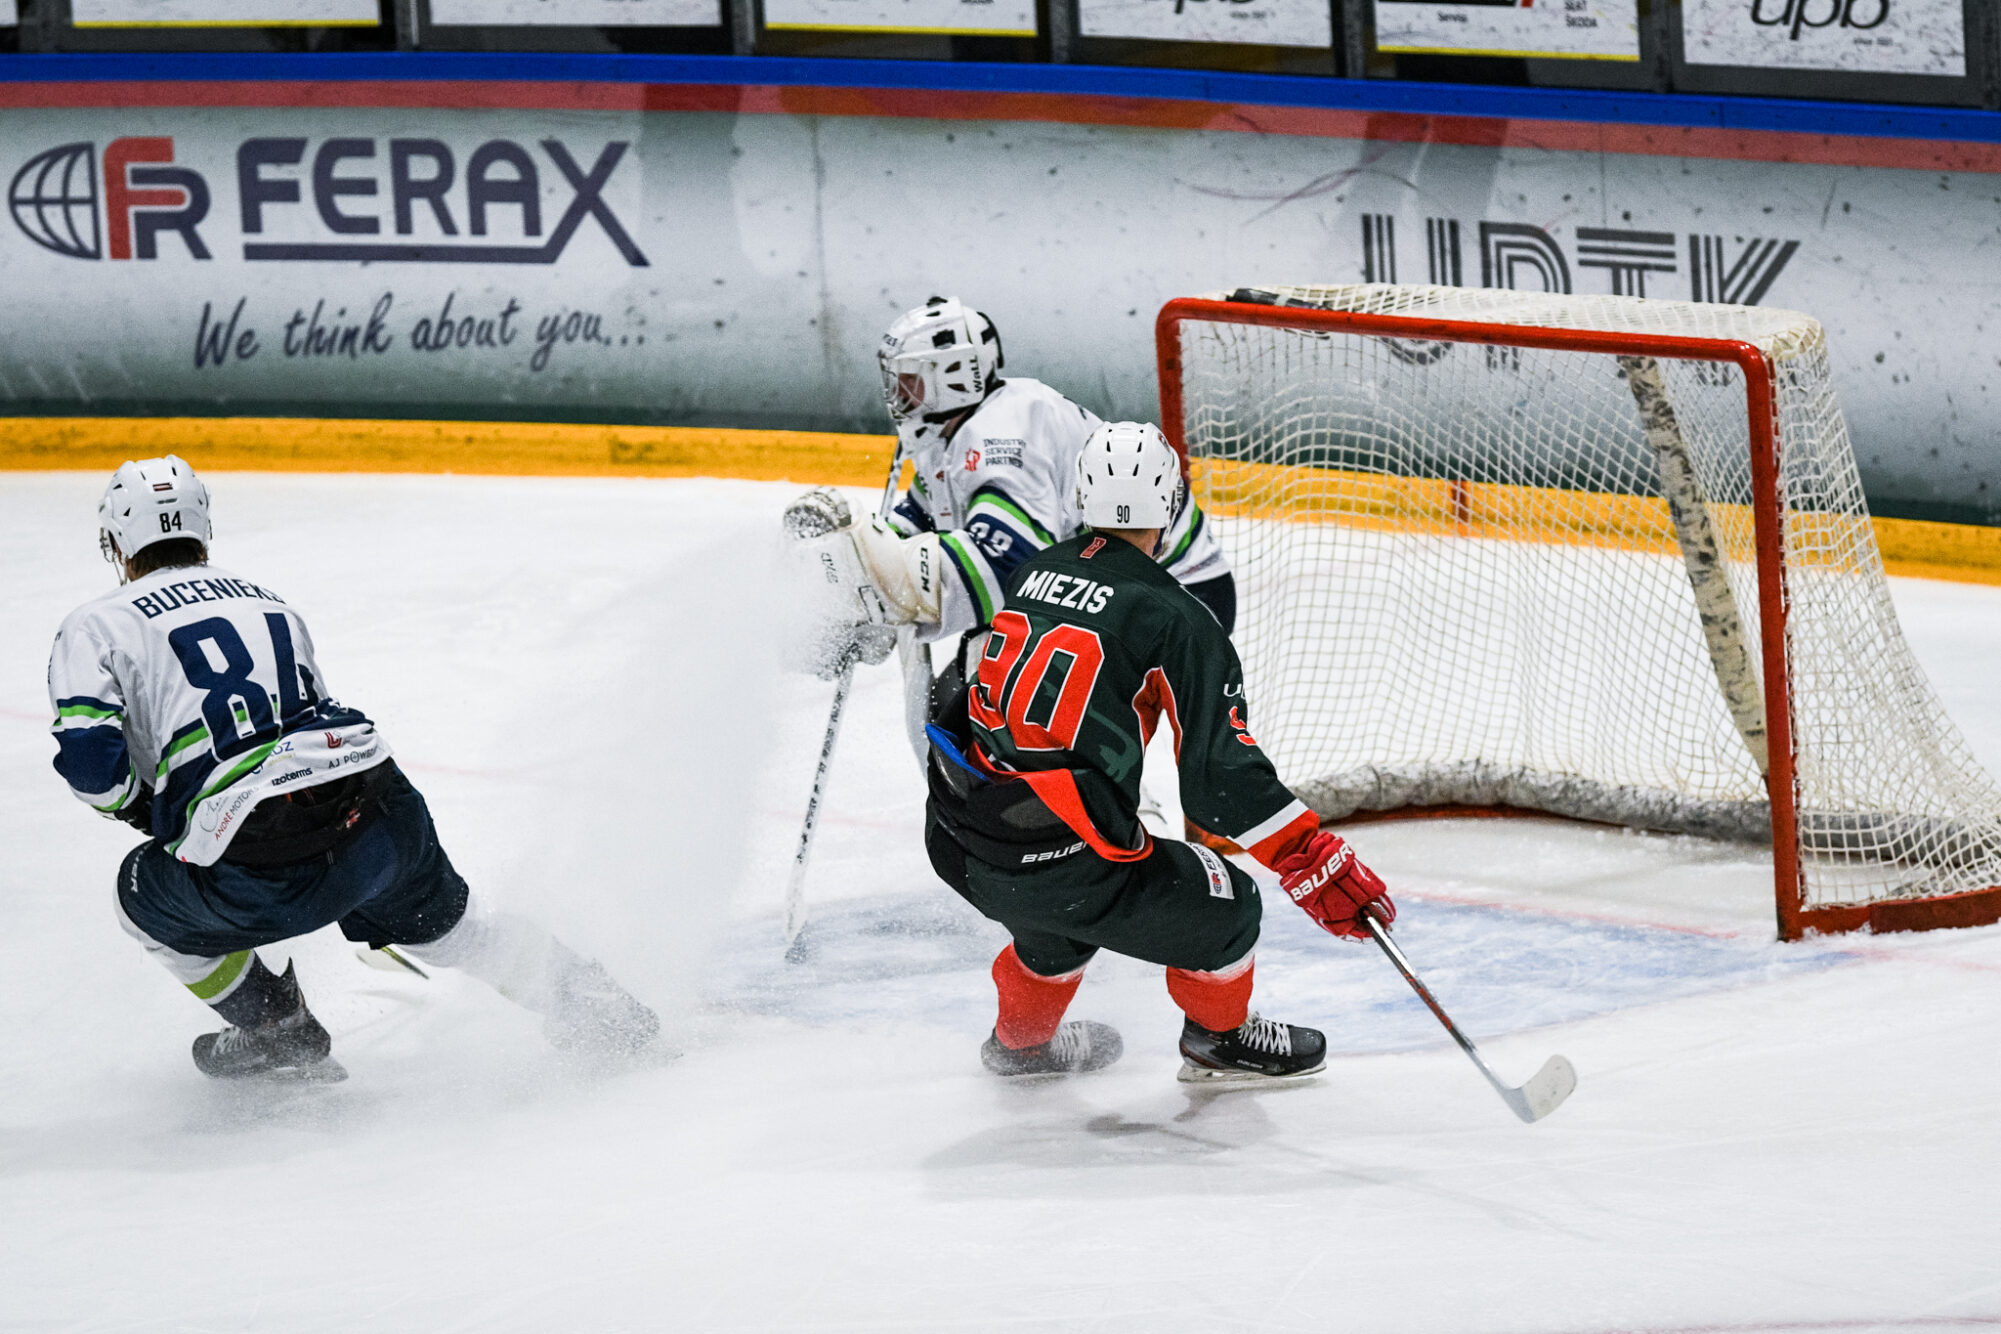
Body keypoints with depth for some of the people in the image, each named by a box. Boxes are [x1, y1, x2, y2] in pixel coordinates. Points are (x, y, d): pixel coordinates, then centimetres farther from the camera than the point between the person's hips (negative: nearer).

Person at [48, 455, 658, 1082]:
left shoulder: (94, 627, 9)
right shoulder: (269, 602, 27)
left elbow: (91, 762, -6)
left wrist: (141, 808, 18)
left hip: (256, 874, -5)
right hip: (375, 813, 5)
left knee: (145, 895, 26)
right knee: (441, 919, 33)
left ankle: (276, 1029, 25)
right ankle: (606, 1015, 33)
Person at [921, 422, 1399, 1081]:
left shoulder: (1032, 573, 11)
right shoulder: (1174, 619, -8)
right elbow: (1220, 774, -13)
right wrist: (1316, 865, -12)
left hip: (954, 841, 7)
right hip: (1049, 863, -7)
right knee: (1223, 903, 14)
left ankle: (1021, 1039, 55)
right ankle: (1217, 1037, 37)